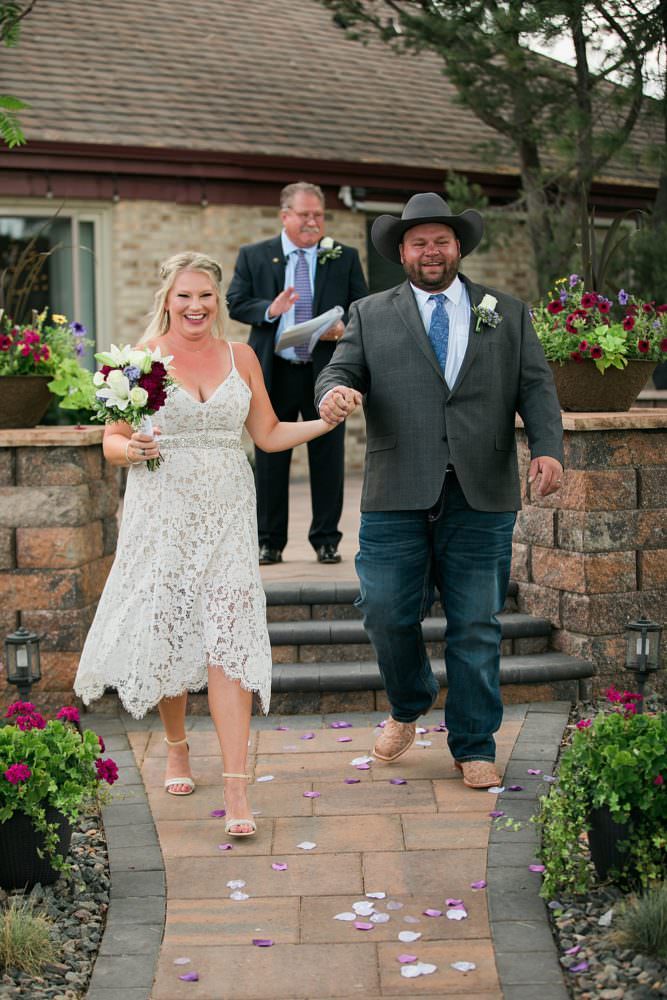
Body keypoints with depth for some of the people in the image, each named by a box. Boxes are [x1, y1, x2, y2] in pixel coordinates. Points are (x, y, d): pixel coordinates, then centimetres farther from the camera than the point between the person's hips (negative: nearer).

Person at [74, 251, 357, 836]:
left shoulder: (241, 356, 8)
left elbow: (268, 435, 14)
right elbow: (112, 443, 2)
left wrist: (325, 422, -1)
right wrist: (132, 449, -21)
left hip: (226, 514, 1)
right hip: (162, 514, -1)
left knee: (229, 639, -8)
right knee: (165, 634, 7)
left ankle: (237, 790, -9)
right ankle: (177, 749, 35)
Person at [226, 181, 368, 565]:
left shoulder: (345, 258, 6)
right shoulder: (254, 256, 5)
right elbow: (235, 303, 2)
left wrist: (343, 328, -16)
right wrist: (270, 309, -17)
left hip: (326, 371, 0)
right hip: (274, 374, 0)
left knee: (328, 458, 5)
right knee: (270, 458, 5)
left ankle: (326, 540, 16)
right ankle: (270, 542, 15)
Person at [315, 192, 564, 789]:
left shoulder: (508, 314, 13)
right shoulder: (370, 315, 13)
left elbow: (536, 387, 5)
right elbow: (342, 369, 3)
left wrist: (548, 449, -12)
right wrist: (333, 392, -22)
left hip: (482, 496, 0)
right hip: (397, 498, 0)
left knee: (476, 626, 4)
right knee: (387, 615, 0)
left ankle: (474, 747, 18)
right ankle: (408, 707, 29)